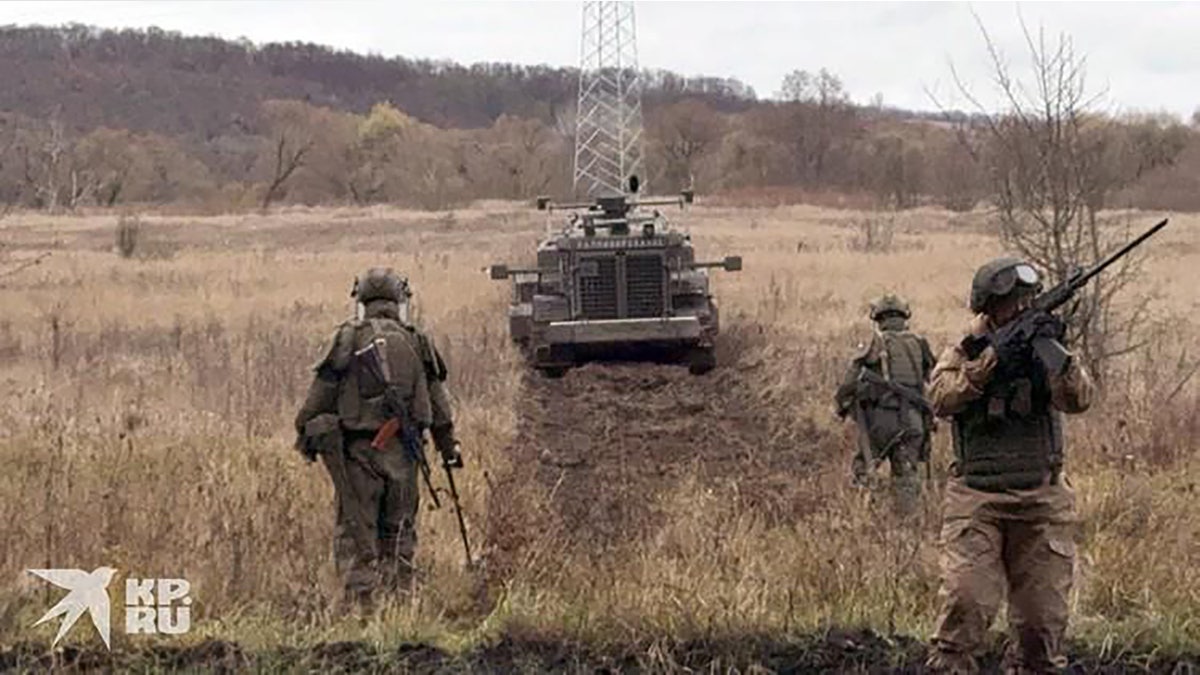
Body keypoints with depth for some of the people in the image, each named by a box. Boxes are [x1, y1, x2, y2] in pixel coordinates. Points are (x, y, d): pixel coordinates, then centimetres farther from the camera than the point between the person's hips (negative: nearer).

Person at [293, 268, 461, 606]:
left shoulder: (347, 339, -1)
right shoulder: (417, 342, 7)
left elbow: (320, 395, -2)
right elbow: (438, 404, 11)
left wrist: (306, 433, 9)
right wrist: (449, 446, 19)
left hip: (359, 448, -2)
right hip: (402, 450, 2)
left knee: (356, 531, 1)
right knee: (398, 532, 11)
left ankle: (360, 599, -6)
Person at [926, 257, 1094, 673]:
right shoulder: (962, 356, 5)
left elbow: (1078, 400, -10)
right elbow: (941, 399, -15)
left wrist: (1056, 355, -28)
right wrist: (990, 358, -24)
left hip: (1042, 502, 2)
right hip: (976, 501, -2)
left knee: (1043, 616, 4)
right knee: (964, 603, -16)